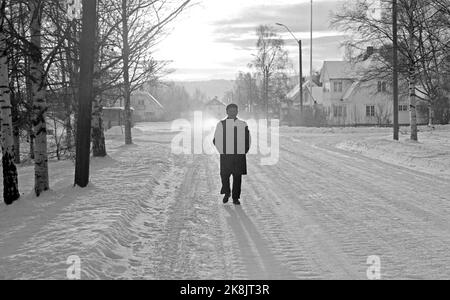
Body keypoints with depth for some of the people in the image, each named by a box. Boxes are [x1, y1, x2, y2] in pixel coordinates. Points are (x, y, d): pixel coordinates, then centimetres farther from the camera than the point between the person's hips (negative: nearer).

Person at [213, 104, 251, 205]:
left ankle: (235, 197, 13)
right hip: (225, 155, -1)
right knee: (224, 175, -1)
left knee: (237, 176, 2)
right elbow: (216, 140, 5)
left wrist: (245, 151, 5)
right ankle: (227, 193, 25)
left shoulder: (243, 125, 6)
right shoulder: (221, 124, 2)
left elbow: (248, 140, 12)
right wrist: (222, 151, -1)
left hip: (239, 155, 1)